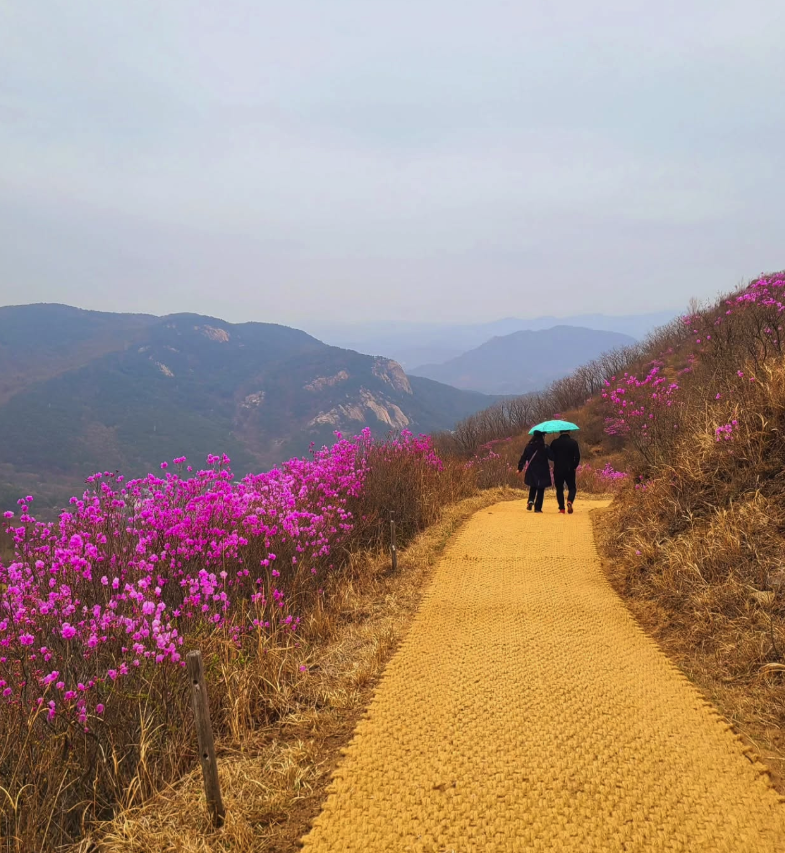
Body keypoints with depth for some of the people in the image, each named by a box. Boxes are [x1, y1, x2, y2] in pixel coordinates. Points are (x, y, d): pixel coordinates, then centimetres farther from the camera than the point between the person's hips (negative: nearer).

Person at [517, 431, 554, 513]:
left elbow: (523, 458, 2)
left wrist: (520, 468, 10)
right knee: (540, 490, 7)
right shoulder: (545, 447, -12)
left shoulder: (528, 447, -2)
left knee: (533, 487, 22)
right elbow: (552, 457, -10)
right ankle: (538, 508, 4)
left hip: (531, 472, 3)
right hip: (542, 472, -3)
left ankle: (531, 501, -2)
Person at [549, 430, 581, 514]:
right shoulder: (573, 442, -4)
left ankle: (561, 508, 6)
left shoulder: (554, 442, -1)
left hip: (558, 470, 1)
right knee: (572, 488, 11)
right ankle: (570, 501, -16)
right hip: (570, 469, -1)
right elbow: (577, 456, -6)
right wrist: (574, 466, 7)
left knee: (559, 489, 10)